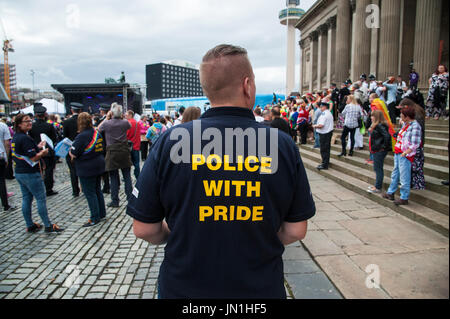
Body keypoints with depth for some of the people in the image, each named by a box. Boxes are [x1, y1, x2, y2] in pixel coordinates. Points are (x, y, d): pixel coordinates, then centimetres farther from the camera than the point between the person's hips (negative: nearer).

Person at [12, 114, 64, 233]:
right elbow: (33, 158, -22)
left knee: (26, 199, 14)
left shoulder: (15, 137, 10)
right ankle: (48, 226, 3)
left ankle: (30, 225, 22)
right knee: (41, 199, -3)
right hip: (30, 174, -10)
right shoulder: (25, 138, -20)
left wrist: (37, 147, 16)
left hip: (19, 173, 10)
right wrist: (43, 152, -6)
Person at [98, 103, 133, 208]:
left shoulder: (107, 123, -9)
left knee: (114, 177, 5)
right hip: (124, 152, 2)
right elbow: (130, 125, 22)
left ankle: (115, 201, 10)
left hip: (112, 153, -2)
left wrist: (106, 118, 12)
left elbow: (98, 129, 11)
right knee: (127, 176, 10)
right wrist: (121, 117, 14)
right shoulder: (125, 122, -3)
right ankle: (130, 198, 15)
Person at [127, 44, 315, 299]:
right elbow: (296, 230, -6)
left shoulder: (170, 142, -16)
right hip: (262, 288, 1)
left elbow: (144, 229, -9)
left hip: (184, 287, 0)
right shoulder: (284, 145, -12)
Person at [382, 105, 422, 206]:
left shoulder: (415, 126, -16)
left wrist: (405, 153, -20)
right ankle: (390, 193, 31)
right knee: (395, 174, 18)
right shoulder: (405, 124, 11)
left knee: (404, 177, -2)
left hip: (406, 155, -9)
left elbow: (415, 144, -19)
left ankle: (404, 198, 8)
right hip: (398, 153, 9)